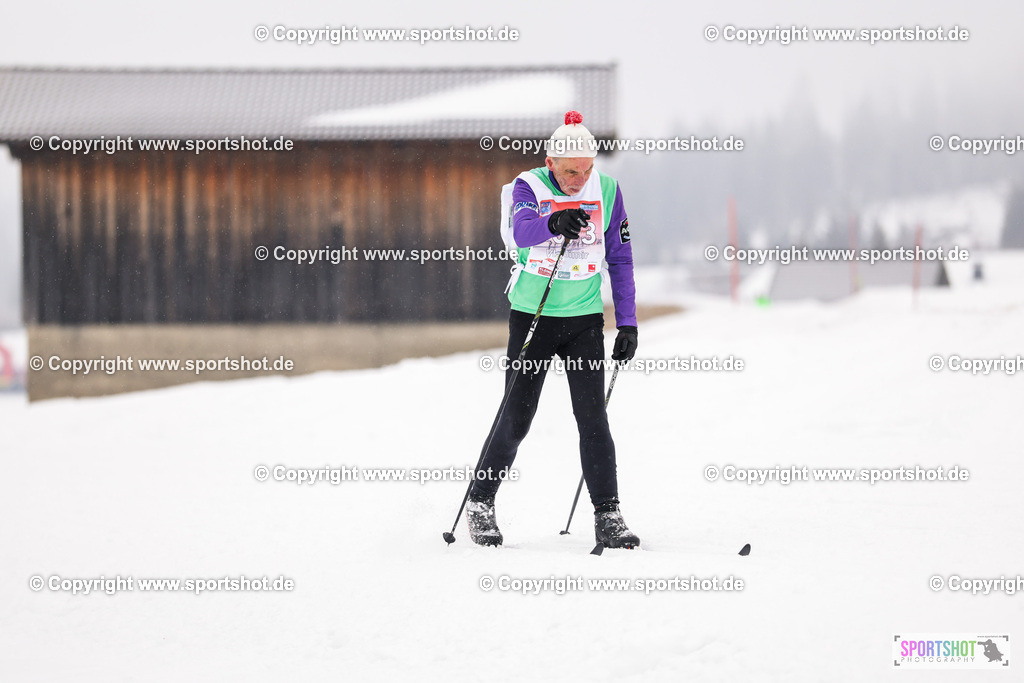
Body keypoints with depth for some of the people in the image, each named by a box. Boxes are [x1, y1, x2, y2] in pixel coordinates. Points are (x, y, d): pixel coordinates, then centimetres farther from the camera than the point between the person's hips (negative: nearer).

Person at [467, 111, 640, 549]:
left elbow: (620, 260, 6)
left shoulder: (606, 191, -2)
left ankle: (607, 516, -2)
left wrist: (627, 323, 2)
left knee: (593, 419, -6)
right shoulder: (528, 187, -11)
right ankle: (480, 503, 18)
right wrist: (553, 223, -54)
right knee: (516, 420, 2)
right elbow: (522, 232, -33)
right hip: (532, 317, -2)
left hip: (585, 320, 2)